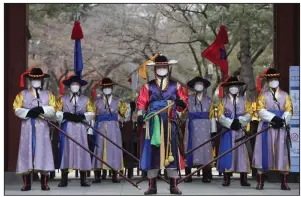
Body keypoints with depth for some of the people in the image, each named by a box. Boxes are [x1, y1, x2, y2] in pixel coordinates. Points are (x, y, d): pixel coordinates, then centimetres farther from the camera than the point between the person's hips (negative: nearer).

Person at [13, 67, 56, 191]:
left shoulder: (48, 94, 13)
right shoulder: (22, 94, 12)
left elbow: (52, 111, 1)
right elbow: (17, 110, 2)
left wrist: (42, 109, -17)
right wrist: (29, 112, -15)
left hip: (42, 127, 0)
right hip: (28, 127, 0)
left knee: (43, 151, -3)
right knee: (26, 151, -4)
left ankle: (44, 183, 0)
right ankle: (27, 184, 0)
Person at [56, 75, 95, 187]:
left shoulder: (85, 100, 13)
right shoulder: (63, 99, 11)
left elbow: (91, 113, 4)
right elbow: (57, 113, 2)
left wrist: (82, 116, -13)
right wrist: (66, 115, -15)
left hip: (80, 128, 1)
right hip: (67, 128, 0)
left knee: (81, 150, -3)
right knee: (66, 150, -4)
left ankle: (83, 180, 0)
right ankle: (64, 180, 0)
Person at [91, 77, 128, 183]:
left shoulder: (117, 102, 13)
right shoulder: (97, 102, 12)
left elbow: (125, 113, 15)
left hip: (114, 128, 1)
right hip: (101, 127, -1)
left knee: (114, 149, -1)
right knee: (99, 148, -4)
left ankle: (115, 175, 3)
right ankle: (97, 175, -1)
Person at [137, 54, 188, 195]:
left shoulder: (175, 86, 12)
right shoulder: (148, 86, 10)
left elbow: (184, 103, 9)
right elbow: (141, 102, 2)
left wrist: (181, 103, -15)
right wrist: (140, 113, -16)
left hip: (169, 125, 1)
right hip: (153, 124, 0)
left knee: (171, 153, 1)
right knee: (152, 153, -1)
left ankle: (173, 186, 7)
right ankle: (152, 186, 5)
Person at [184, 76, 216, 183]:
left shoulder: (208, 100, 13)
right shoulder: (189, 99, 9)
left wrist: (213, 130, 1)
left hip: (205, 128, 1)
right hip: (192, 127, -1)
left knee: (205, 148, -2)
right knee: (190, 147, -5)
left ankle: (206, 176, 2)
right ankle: (188, 175, -1)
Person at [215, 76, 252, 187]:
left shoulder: (244, 101, 14)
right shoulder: (223, 101, 11)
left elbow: (248, 115, 1)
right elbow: (220, 116, -1)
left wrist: (239, 121, -16)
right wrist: (231, 123, -16)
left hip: (241, 131, 1)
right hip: (227, 131, -1)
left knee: (242, 154, -2)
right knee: (227, 154, -5)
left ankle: (244, 179, -2)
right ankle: (226, 179, -4)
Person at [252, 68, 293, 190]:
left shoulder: (285, 95, 12)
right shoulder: (263, 95, 8)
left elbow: (289, 111, 2)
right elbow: (260, 111, -5)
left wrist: (282, 121, -18)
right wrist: (273, 118, -20)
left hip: (281, 128, 1)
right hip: (266, 128, -1)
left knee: (282, 153, 0)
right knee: (263, 153, -4)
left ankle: (284, 183, 2)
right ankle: (260, 182, -1)